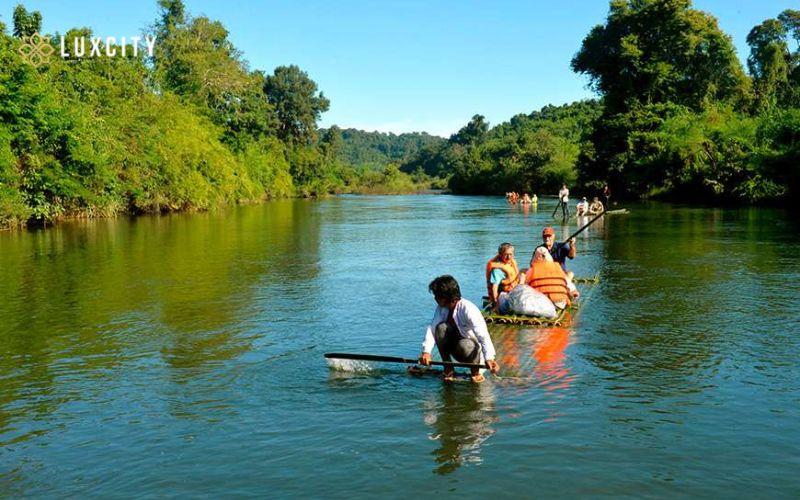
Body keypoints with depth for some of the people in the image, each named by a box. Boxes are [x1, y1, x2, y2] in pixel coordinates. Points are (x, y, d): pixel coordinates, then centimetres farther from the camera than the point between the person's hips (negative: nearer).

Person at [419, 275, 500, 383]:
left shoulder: (468, 309, -27)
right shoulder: (441, 308, -7)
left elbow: (483, 335, -38)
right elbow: (432, 328, -17)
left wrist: (489, 358, -52)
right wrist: (426, 351, -34)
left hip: (475, 350, -5)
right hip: (456, 351, 5)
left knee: (464, 344, -39)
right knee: (441, 327, -21)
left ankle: (476, 372, -9)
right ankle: (448, 369, -10)